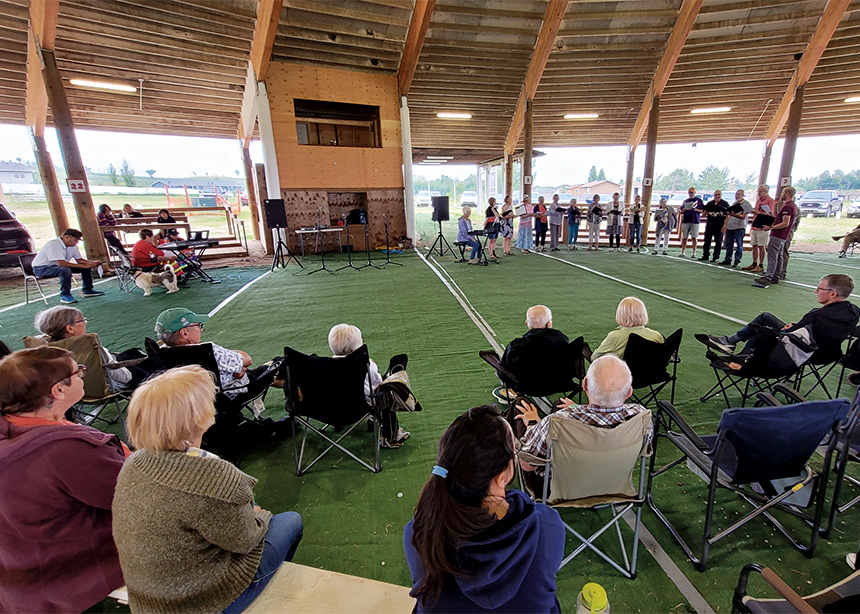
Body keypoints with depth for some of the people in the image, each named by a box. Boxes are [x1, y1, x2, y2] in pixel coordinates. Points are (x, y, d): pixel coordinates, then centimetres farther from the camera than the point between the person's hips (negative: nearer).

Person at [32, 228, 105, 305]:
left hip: (57, 266, 8)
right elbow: (60, 263, -38)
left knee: (87, 267, -2)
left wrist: (92, 263, -19)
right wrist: (84, 266, -39)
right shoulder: (54, 244, -28)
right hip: (41, 268, -8)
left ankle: (87, 290, 7)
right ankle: (64, 295, -26)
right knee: (65, 270, -38)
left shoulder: (73, 245, -3)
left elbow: (79, 259, 3)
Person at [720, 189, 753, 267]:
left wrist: (734, 215, -30)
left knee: (739, 245, -4)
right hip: (729, 227, 7)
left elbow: (743, 217, -13)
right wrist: (725, 225, 16)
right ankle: (727, 260, 16)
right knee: (728, 244, 9)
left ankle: (737, 261, -2)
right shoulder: (734, 203, 18)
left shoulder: (746, 204, -4)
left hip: (739, 227, -7)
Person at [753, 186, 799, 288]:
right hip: (782, 236, 10)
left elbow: (785, 223, -21)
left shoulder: (787, 206, -16)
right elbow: (779, 214, 26)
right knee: (779, 257, 13)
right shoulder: (792, 205, 16)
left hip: (777, 236, -10)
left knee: (772, 257, -14)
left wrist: (771, 228, -22)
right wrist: (778, 203, 22)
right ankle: (775, 277, 18)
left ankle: (767, 278, -18)